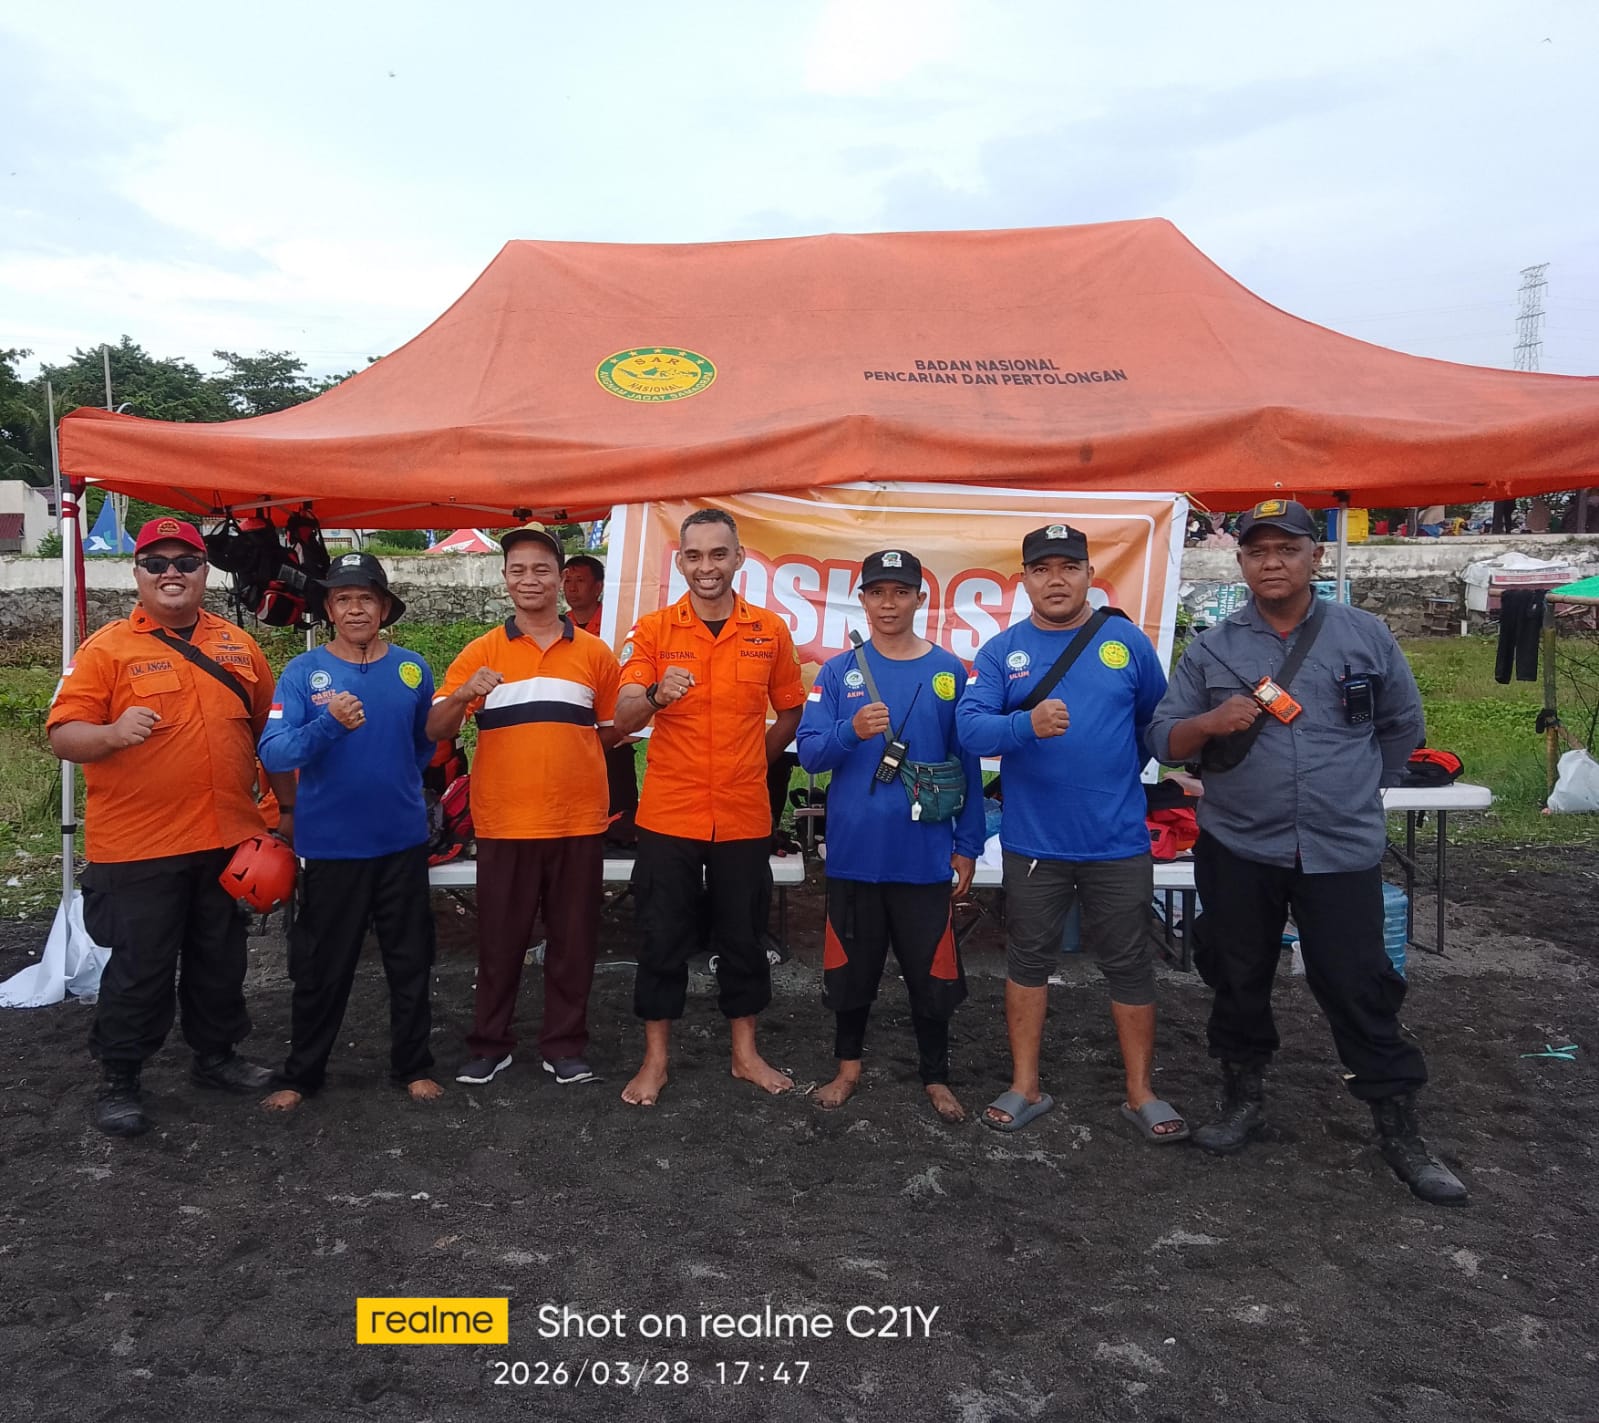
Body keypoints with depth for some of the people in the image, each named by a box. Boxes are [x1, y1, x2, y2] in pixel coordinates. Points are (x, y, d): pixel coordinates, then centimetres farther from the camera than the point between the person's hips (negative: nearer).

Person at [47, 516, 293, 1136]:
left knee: (220, 961, 17)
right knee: (140, 970, 4)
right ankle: (118, 1081, 22)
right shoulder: (107, 648, -5)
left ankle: (215, 1055, 35)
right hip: (138, 849, -4)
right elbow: (62, 735, -9)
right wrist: (112, 734, -29)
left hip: (229, 840, 4)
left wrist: (288, 806, 15)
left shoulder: (238, 646, 8)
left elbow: (267, 732, 14)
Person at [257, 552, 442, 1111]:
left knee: (410, 962, 11)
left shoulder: (412, 669, 2)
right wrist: (329, 722, -29)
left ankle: (413, 1066, 28)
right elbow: (273, 753, -15)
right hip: (329, 844, -2)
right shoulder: (302, 672, -5)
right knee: (321, 968, 9)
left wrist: (391, 783, 9)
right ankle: (299, 1074, 27)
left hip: (403, 841, 2)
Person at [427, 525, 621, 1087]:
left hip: (578, 822, 1)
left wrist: (565, 750, -1)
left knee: (573, 941, 9)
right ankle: (490, 1045, 26)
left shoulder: (594, 652, 5)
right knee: (499, 940, 10)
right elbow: (435, 731, -4)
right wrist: (465, 694, -21)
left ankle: (564, 1045, 24)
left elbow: (613, 729, 13)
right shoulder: (481, 652, 3)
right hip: (504, 823, 0)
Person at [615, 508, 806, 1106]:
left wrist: (755, 759, 4)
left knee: (743, 936, 13)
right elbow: (622, 719, -14)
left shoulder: (770, 630, 1)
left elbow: (790, 710, 14)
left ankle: (745, 1052, 30)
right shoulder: (652, 629, -4)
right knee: (662, 939, 7)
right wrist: (656, 696, -34)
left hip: (743, 816, 1)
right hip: (669, 814, -1)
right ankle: (655, 1058, 24)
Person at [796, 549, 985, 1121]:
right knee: (852, 965, 13)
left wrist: (967, 844, 2)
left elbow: (968, 765, 4)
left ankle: (935, 1077, 28)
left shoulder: (948, 672, 1)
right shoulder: (838, 672, 1)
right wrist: (852, 730, -23)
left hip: (925, 853, 0)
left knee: (931, 970, 9)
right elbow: (809, 753, -4)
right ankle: (849, 1066, 33)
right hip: (854, 849, 1)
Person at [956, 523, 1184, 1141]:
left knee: (1129, 965, 8)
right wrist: (1028, 724, -31)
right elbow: (970, 727, -14)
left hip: (1118, 840, 0)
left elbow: (1156, 719, 14)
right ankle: (1026, 1087, 26)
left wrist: (1118, 772, 10)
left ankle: (1141, 1094, 24)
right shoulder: (1000, 652, -1)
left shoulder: (1127, 643, 1)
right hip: (1032, 842, 0)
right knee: (1028, 961, 12)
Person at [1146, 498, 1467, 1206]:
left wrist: (1355, 788, 13)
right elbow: (1162, 739, 0)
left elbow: (1402, 725, 14)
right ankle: (1243, 1101, 32)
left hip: (1342, 851, -1)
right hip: (1237, 850, 1)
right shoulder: (1211, 648, 3)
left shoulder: (1364, 635, 2)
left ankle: (1400, 1131, 18)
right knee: (1238, 981, 13)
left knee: (1360, 989, 2)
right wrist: (1211, 723, -18)